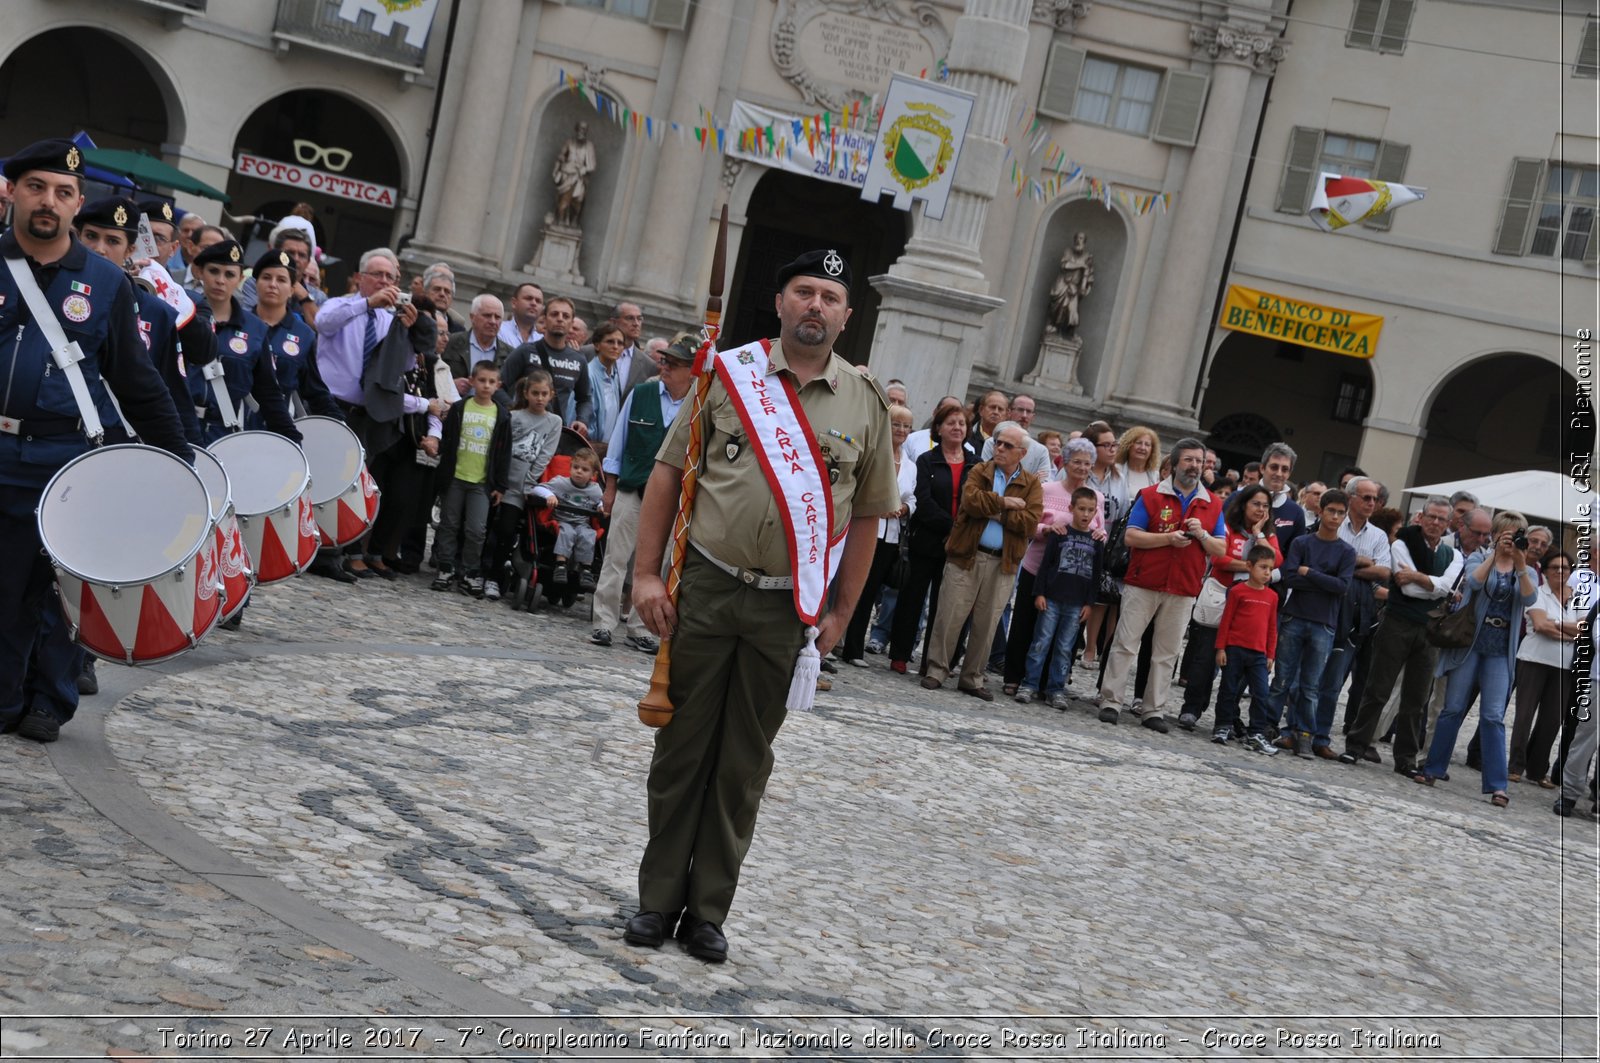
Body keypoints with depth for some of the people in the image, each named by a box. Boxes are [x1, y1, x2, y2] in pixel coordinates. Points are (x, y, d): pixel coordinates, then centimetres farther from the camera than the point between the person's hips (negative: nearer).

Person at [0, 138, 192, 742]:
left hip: (73, 460, 0)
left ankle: (50, 700, 20)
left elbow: (137, 382, 7)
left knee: (61, 585, 6)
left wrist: (179, 459, 4)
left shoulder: (106, 282, 5)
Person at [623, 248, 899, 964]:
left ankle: (708, 911, 20)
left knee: (744, 764, 9)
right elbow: (669, 470, 3)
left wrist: (840, 614, 2)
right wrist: (646, 573, -3)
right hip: (704, 589, 0)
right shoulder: (729, 372, 1)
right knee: (681, 749, 7)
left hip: (788, 608, 1)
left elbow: (867, 515, 7)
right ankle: (658, 900, 19)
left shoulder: (866, 403, 3)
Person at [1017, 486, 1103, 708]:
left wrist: (1089, 602, 4)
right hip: (1052, 598, -2)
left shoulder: (1096, 540, 7)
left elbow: (1096, 574, 9)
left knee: (1064, 648, 5)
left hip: (1077, 604, 2)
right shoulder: (1059, 533, 1)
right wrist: (1039, 593, -6)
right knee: (1041, 643, 0)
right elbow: (1046, 564, 0)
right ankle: (1029, 684, 5)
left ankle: (1056, 689, 10)